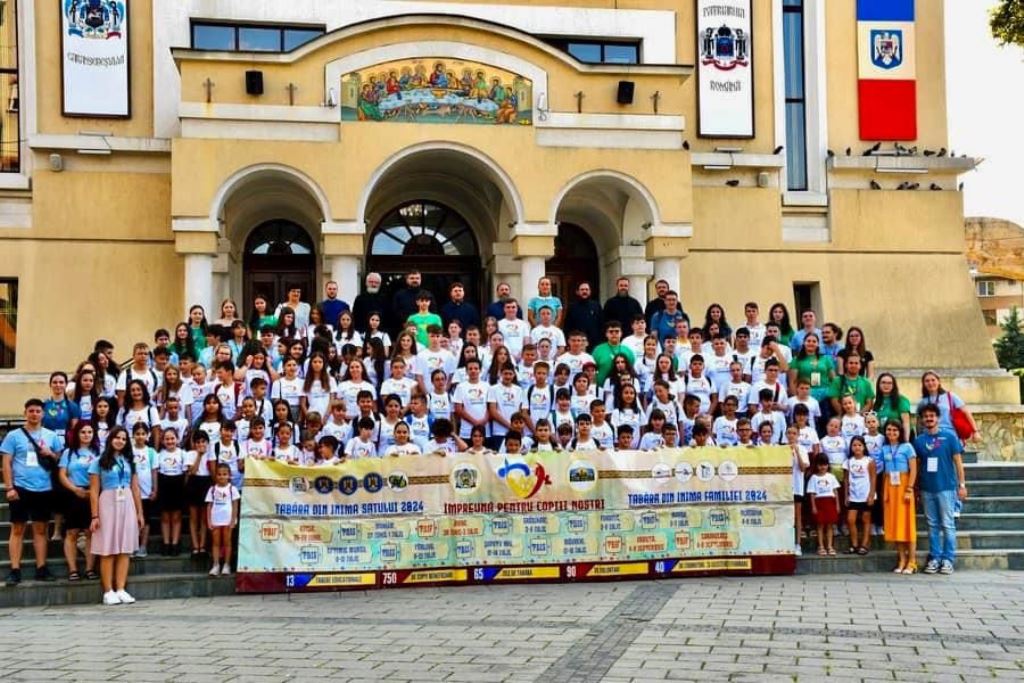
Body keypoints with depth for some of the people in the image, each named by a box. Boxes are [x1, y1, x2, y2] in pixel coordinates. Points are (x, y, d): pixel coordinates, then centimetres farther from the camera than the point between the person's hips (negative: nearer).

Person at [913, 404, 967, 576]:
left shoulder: (949, 436, -1)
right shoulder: (918, 440, 7)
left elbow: (958, 461, 0)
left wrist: (962, 484, -4)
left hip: (946, 487, -3)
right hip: (927, 489, 3)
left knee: (948, 525, 0)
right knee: (932, 526, 8)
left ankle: (948, 559, 5)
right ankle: (934, 558, 14)